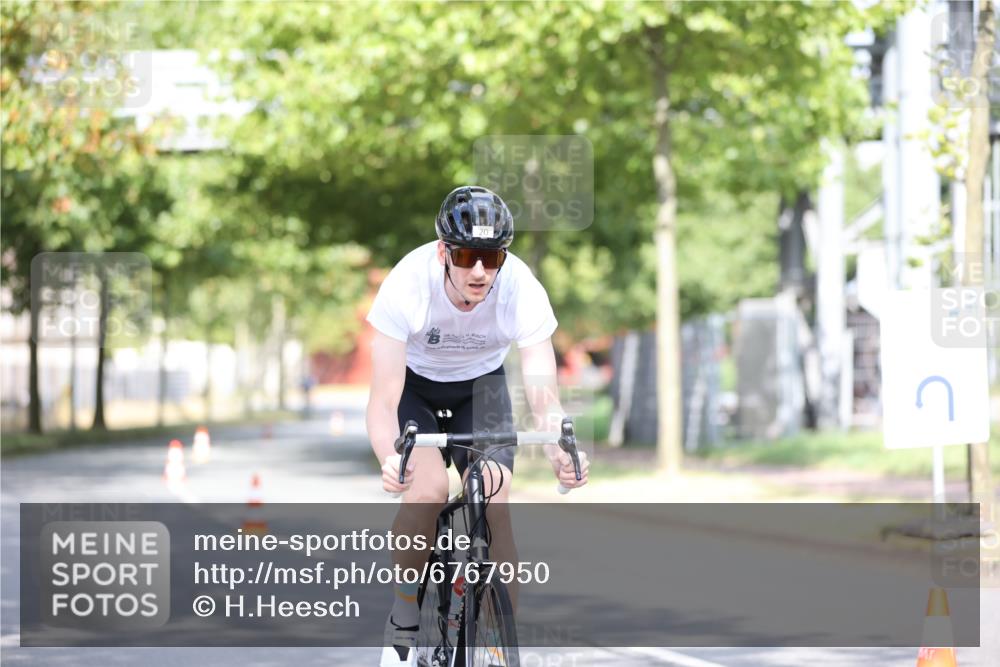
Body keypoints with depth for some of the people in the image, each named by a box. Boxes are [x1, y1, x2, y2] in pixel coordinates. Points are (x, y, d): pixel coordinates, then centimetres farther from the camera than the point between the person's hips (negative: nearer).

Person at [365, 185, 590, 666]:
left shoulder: (523, 292, -31)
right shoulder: (406, 287, -35)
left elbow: (544, 396, -33)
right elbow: (384, 402, -36)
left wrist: (561, 454, -54)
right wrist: (389, 459, -57)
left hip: (480, 383, 2)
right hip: (413, 380, -1)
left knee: (496, 508, -16)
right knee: (428, 488, -27)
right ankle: (403, 617, -5)